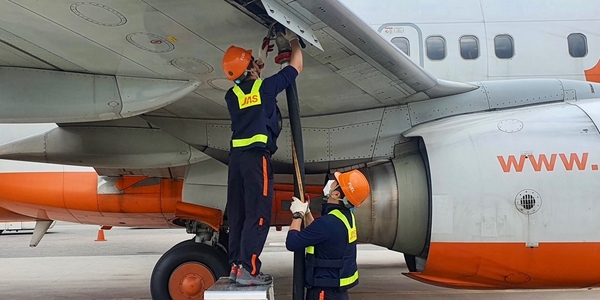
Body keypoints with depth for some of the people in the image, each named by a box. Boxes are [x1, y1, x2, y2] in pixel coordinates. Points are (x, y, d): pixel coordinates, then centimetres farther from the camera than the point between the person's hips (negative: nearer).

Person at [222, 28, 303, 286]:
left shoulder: (232, 95, 13)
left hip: (237, 155, 7)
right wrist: (293, 41, 24)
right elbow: (296, 66, 9)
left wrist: (262, 58, 39)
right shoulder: (265, 87, -3)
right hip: (257, 155, -7)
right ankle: (247, 269, -15)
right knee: (258, 213, -9)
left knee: (238, 212, 10)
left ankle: (236, 265, 11)